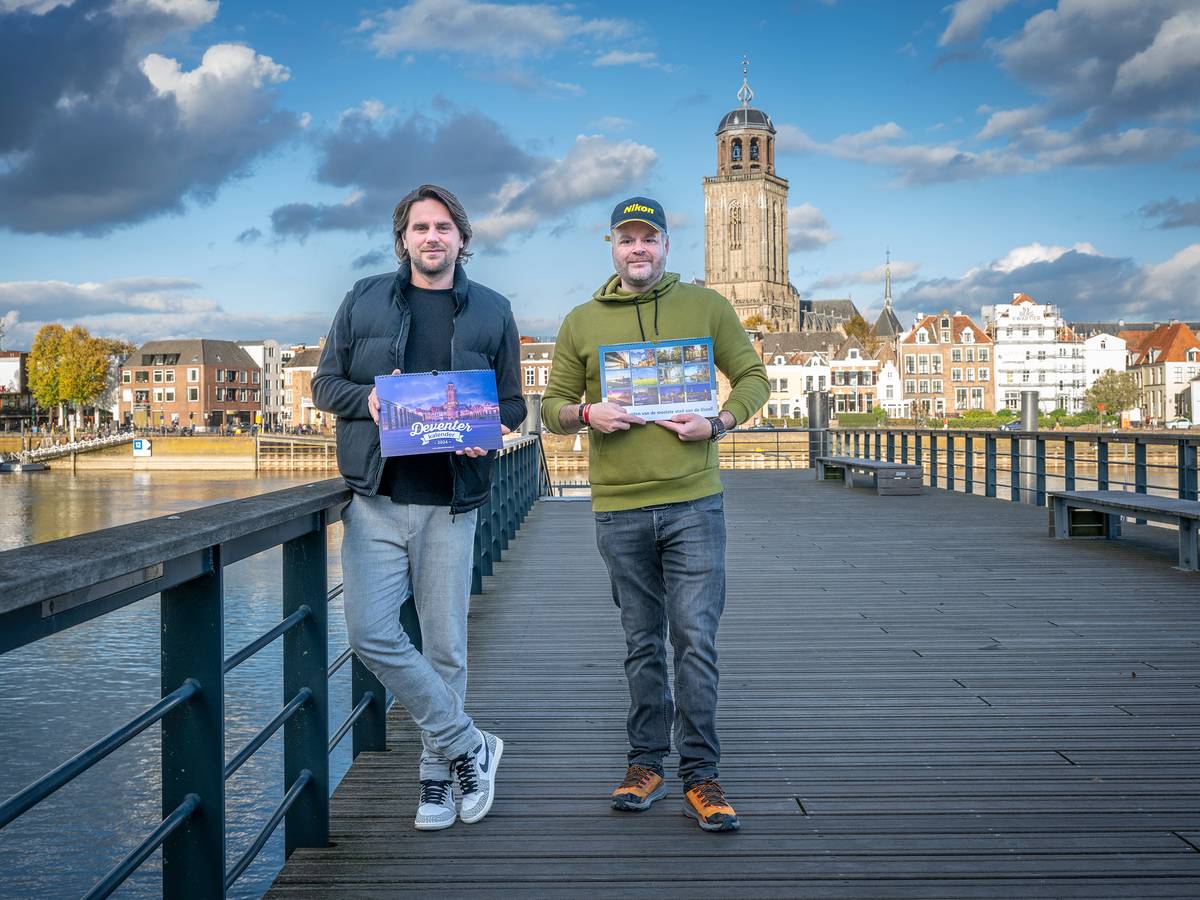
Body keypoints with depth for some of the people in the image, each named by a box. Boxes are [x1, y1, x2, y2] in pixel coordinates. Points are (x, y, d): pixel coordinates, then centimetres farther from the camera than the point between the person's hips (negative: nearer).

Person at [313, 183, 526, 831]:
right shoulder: (364, 300, 9)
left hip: (451, 503, 0)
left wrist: (489, 431, -11)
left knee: (444, 645, 5)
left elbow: (512, 403, 12)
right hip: (375, 500, 1)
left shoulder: (492, 312, 9)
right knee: (371, 633, -9)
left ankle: (439, 774, 22)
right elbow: (324, 384, 10)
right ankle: (470, 748, 7)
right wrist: (368, 398, -12)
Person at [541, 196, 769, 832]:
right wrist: (586, 414, -9)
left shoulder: (706, 307, 6)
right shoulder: (581, 323, 9)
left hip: (693, 502, -1)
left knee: (696, 641, -3)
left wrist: (719, 422, -7)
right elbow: (552, 406, 13)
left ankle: (700, 777, 6)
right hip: (618, 507, 1)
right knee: (643, 645, 11)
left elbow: (754, 377, 12)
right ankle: (646, 766, 23)